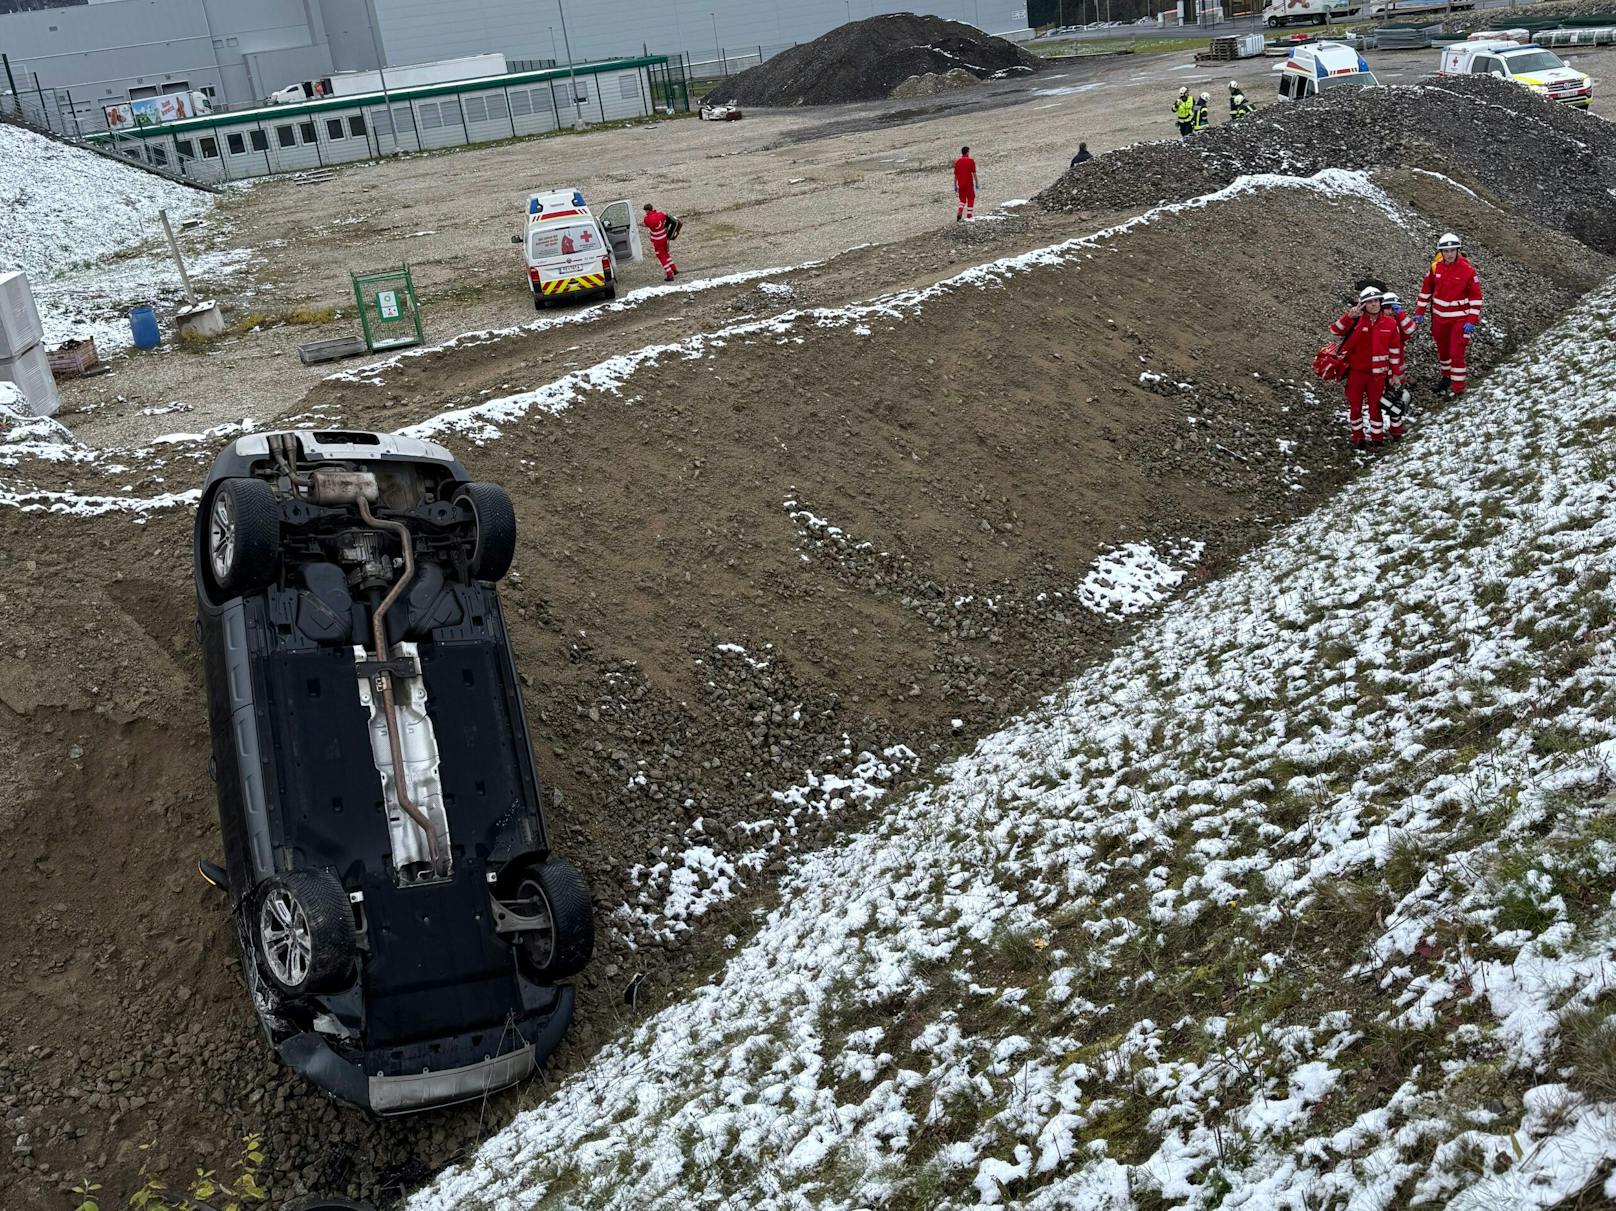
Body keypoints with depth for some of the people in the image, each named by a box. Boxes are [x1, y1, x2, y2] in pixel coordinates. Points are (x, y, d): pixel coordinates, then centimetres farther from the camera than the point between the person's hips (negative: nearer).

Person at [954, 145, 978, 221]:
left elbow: (955, 175, 8)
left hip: (960, 184, 3)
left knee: (962, 200, 16)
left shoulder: (957, 162, 6)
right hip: (969, 184, -3)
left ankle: (959, 212, -10)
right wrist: (976, 184, -3)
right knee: (970, 200, 9)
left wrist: (955, 187, 13)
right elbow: (974, 173, -9)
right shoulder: (971, 161, -6)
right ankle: (969, 217, 5)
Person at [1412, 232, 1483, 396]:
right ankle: (1446, 376, 41)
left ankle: (1458, 389, -2)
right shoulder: (1435, 267, -4)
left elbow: (1476, 297, -9)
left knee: (1457, 353, -8)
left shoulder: (1468, 270, -13)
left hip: (1459, 319, -4)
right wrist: (1419, 312, 5)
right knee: (1442, 350, 19)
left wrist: (1472, 321, -13)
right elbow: (1425, 290, 8)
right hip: (1439, 317, 4)